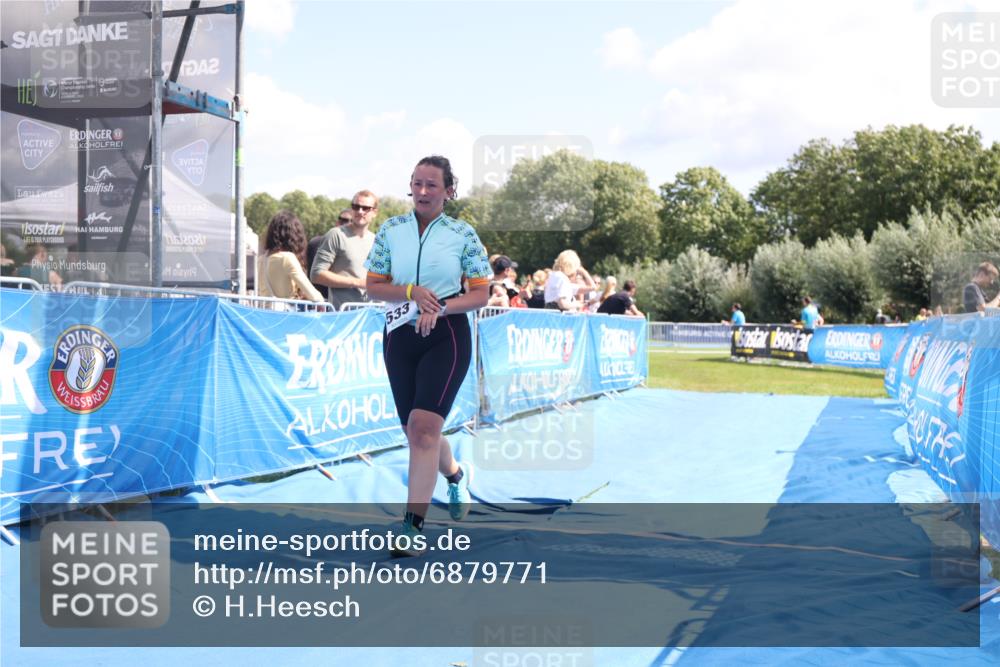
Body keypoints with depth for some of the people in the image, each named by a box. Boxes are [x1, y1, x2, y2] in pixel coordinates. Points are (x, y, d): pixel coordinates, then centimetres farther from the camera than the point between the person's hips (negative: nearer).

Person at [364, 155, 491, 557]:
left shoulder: (463, 234, -1)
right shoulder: (390, 230, 5)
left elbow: (481, 295, 0)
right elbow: (373, 286, 6)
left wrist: (441, 307, -17)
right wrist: (411, 292, -13)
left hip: (447, 335, -4)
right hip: (400, 335, 4)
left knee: (423, 425, -18)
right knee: (416, 433, 11)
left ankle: (414, 526, -13)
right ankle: (456, 475, 43)